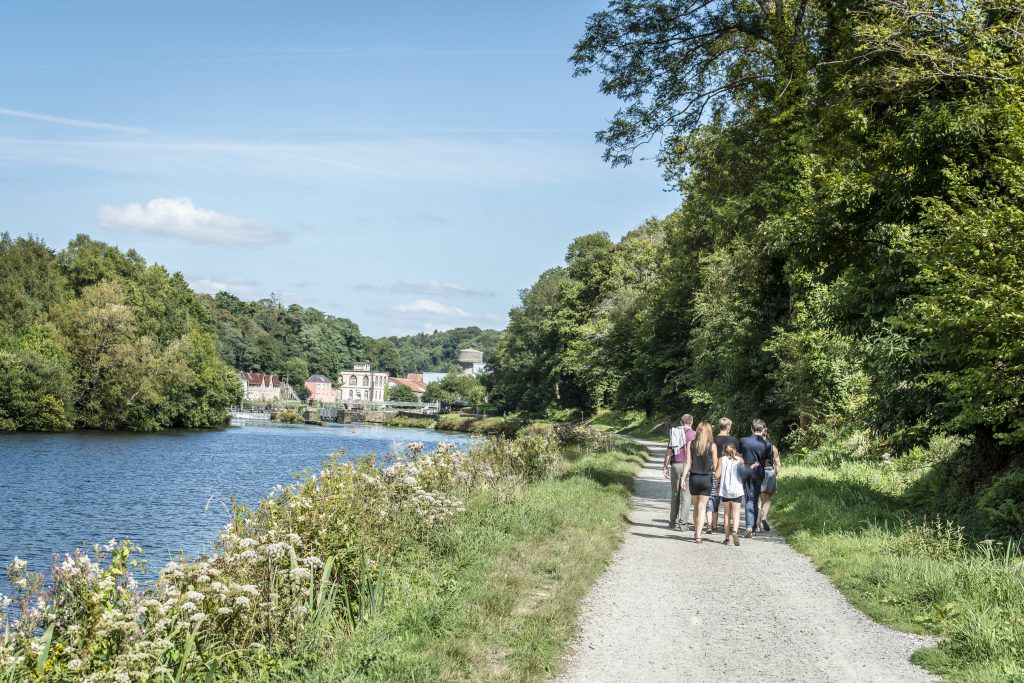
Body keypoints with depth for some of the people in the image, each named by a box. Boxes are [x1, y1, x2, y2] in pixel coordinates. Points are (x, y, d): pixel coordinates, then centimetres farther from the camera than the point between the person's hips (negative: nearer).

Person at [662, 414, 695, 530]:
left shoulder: (674, 432, 8)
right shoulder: (692, 433, -3)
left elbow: (669, 450, 8)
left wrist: (665, 466, 12)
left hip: (675, 465, 4)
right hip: (687, 465, -4)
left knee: (675, 494, 12)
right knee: (686, 494, -1)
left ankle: (673, 521, 14)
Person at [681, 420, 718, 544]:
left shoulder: (691, 444, -2)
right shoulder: (712, 446, -7)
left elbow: (688, 463, -4)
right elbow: (715, 465, -4)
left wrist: (683, 478, -1)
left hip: (693, 478, 2)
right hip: (706, 478, -2)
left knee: (696, 506, 18)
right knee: (702, 507, 1)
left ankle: (696, 532, 27)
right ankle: (698, 535, -8)